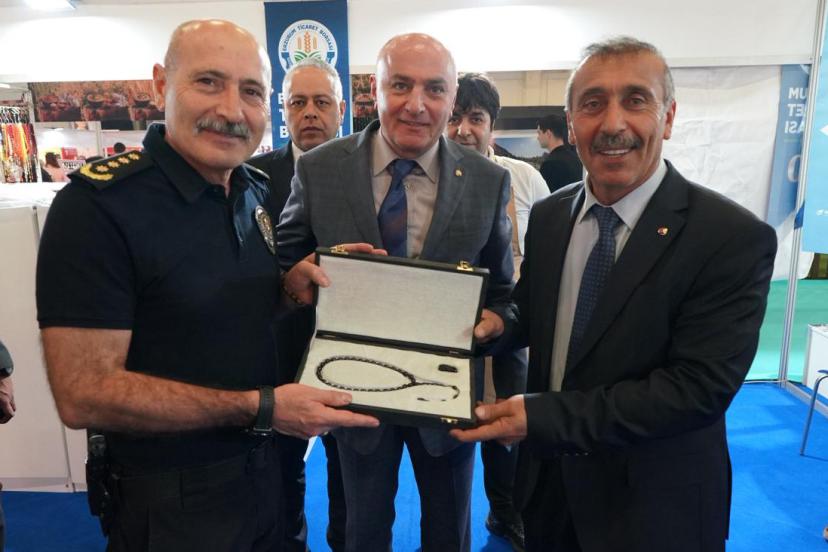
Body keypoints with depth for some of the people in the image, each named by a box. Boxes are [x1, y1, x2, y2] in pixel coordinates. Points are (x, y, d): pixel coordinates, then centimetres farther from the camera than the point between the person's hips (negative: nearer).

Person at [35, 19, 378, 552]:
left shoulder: (258, 190, -1)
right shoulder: (97, 204, -22)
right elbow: (84, 394, -24)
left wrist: (300, 282, -8)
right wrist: (260, 407, -26)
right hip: (169, 499, -6)